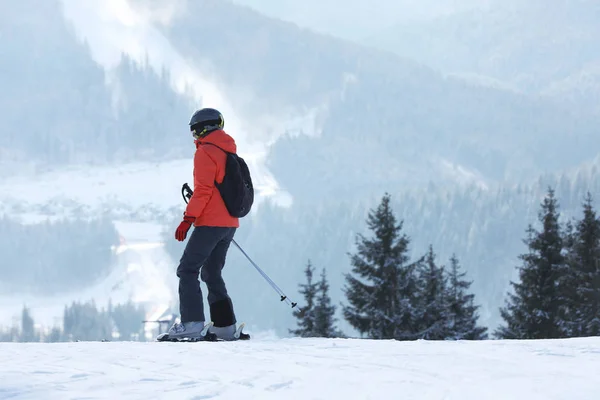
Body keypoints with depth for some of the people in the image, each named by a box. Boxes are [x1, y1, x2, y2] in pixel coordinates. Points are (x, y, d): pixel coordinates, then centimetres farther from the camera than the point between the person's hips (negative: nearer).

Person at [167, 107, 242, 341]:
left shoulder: (206, 152, -10)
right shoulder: (229, 151, 17)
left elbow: (203, 190, -17)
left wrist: (188, 219, -17)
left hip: (210, 223, -9)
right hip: (230, 223, 9)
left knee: (187, 270, -7)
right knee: (212, 273, 16)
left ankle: (192, 322, -19)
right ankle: (225, 324, 9)